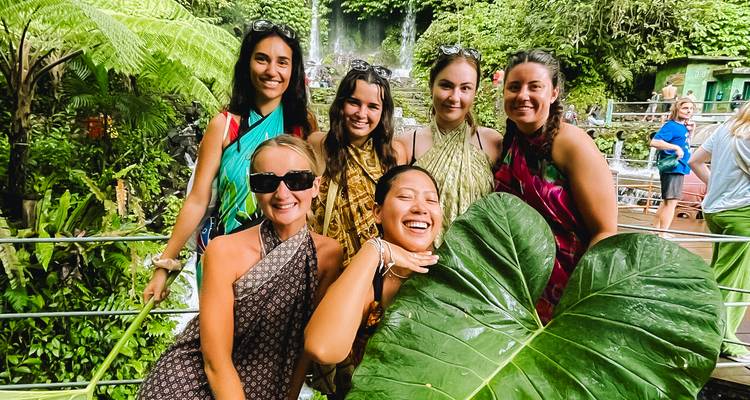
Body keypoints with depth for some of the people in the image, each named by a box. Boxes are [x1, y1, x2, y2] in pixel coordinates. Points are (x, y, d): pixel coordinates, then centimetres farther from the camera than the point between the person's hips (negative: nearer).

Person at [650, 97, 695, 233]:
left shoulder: (682, 126, 12)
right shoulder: (672, 125, -14)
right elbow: (655, 142, -27)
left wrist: (689, 131, 10)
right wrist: (676, 148, -26)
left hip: (678, 169, 10)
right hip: (672, 168, -10)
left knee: (667, 202, 17)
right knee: (671, 202, -10)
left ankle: (656, 230, 27)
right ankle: (662, 235, -8)